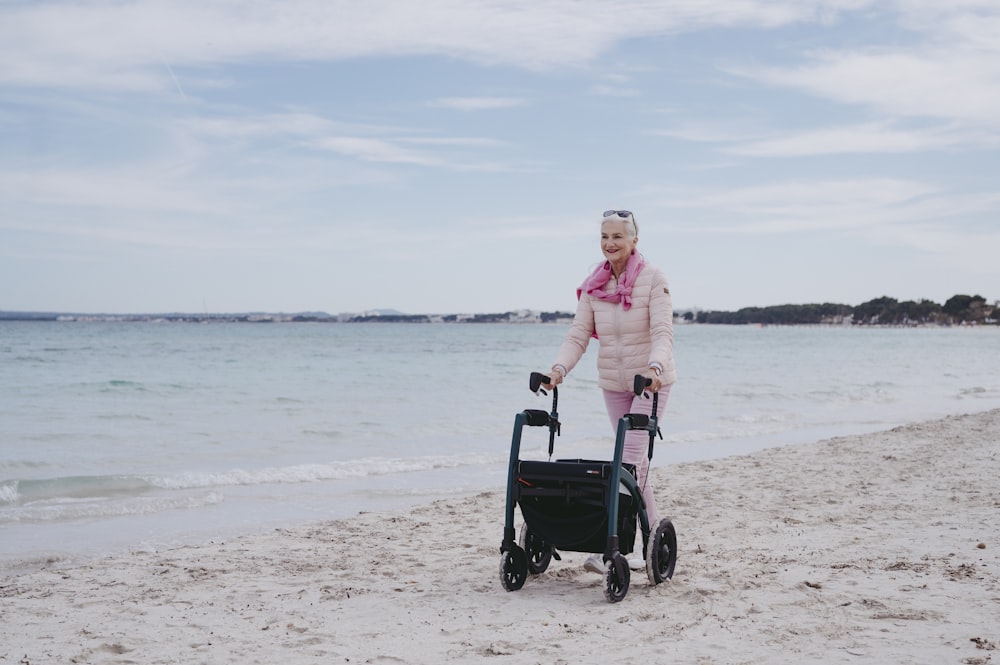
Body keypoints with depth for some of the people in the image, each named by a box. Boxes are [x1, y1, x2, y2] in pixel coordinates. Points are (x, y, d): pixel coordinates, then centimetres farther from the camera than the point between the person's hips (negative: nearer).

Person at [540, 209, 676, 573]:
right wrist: (559, 368, -20)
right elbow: (578, 335, -3)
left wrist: (655, 367, -39)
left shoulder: (653, 279, -11)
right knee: (634, 462, 9)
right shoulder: (593, 286, 2)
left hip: (651, 382, -5)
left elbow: (662, 332, -20)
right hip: (613, 384, 5)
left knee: (630, 460, -13)